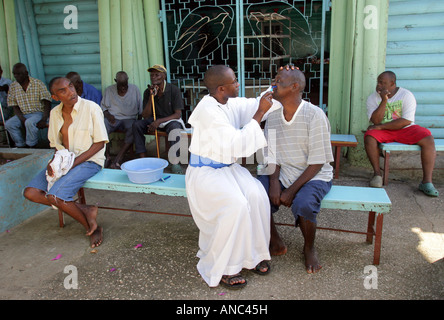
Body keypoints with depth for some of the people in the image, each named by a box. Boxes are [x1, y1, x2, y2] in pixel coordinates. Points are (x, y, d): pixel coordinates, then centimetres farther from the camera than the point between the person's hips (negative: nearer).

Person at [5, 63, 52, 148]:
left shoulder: (38, 84, -6)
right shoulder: (12, 86, 6)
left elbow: (47, 103, -10)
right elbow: (15, 107, 4)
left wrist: (44, 120, -23)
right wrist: (22, 120, -14)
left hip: (38, 113, -4)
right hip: (22, 115, 5)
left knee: (30, 123, -35)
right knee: (8, 124, -21)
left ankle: (31, 147, -15)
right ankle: (22, 146, -4)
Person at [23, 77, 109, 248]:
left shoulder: (91, 108, -10)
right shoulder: (55, 113, 8)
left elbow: (99, 143, -11)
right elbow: (57, 144, 17)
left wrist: (74, 163, -19)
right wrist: (54, 161, -6)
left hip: (89, 160, -7)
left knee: (55, 195, -27)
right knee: (30, 192, -10)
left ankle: (91, 227, -4)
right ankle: (86, 211, -10)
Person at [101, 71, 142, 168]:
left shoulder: (134, 89, 10)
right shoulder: (109, 90, 12)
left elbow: (140, 108, 11)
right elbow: (103, 107, 14)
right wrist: (108, 115, -7)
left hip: (129, 118, 0)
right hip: (113, 118, 1)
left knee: (133, 128, -36)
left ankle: (117, 159, -36)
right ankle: (107, 157, -21)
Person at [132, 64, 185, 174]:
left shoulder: (173, 90, -12)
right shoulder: (148, 92, -2)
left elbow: (178, 114, -16)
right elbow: (145, 116, -7)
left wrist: (159, 121, -28)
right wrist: (151, 97, -18)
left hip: (171, 120, -4)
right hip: (154, 120, 4)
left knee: (175, 128, -38)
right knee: (136, 125, -21)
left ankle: (175, 162, -28)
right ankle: (143, 158, -17)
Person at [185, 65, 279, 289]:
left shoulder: (232, 103, 3)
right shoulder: (208, 111, -22)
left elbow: (258, 104, 15)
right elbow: (237, 144, -27)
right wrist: (259, 113, -22)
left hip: (228, 167, 7)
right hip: (205, 172, -7)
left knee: (257, 195, -19)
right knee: (236, 205, -29)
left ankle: (252, 254, 0)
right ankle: (221, 269, -9)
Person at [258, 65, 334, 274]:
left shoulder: (314, 115, -16)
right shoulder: (273, 115, 2)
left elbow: (317, 162, -16)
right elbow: (272, 155, 5)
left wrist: (291, 190, -21)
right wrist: (274, 181, -13)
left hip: (314, 176, -5)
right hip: (283, 174, 5)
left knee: (303, 204, -34)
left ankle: (309, 249, 1)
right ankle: (276, 244, 5)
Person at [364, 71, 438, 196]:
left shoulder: (406, 95, -7)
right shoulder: (373, 98, -2)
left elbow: (406, 121, -16)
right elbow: (376, 121, -14)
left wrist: (381, 126, -20)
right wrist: (384, 101, -23)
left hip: (405, 129, 0)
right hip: (383, 131, 0)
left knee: (428, 139, -25)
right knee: (369, 137, -32)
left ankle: (427, 182, -24)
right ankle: (377, 173, -19)